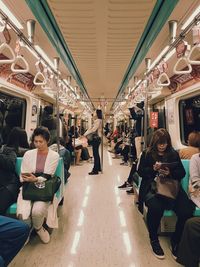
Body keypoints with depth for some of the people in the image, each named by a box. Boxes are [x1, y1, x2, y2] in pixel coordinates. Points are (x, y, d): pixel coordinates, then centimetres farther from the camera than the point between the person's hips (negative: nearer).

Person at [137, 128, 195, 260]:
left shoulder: (174, 154, 15)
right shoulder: (147, 154, 10)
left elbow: (182, 173, 10)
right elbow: (140, 171, 5)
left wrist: (170, 173, -10)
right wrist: (153, 168, -11)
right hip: (152, 187, -2)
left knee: (186, 211, -24)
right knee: (156, 207, -33)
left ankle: (176, 240, 8)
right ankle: (154, 239, 0)